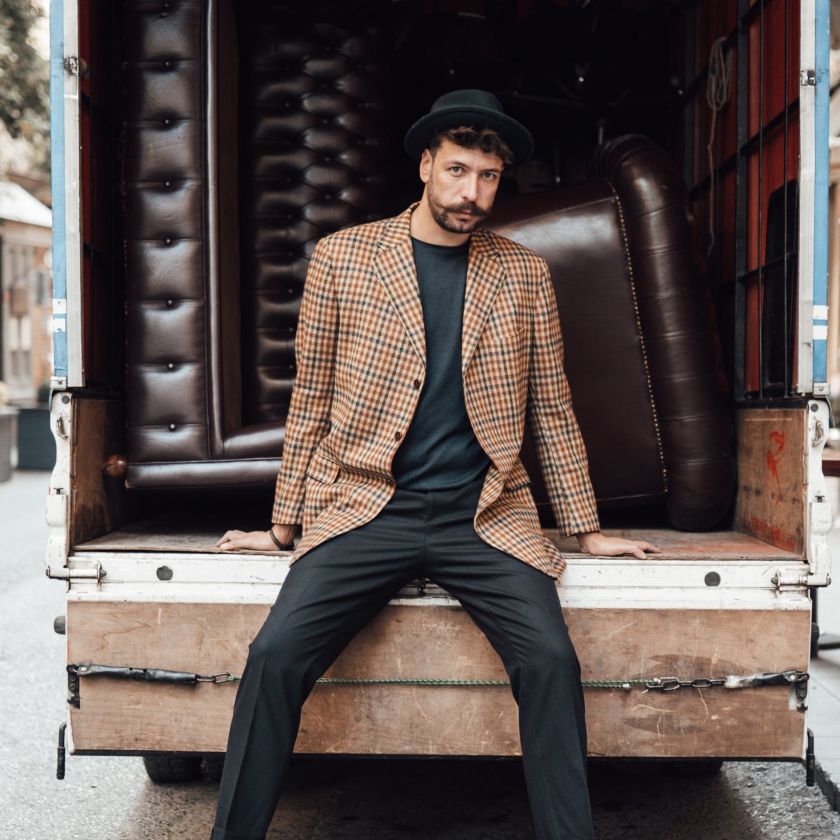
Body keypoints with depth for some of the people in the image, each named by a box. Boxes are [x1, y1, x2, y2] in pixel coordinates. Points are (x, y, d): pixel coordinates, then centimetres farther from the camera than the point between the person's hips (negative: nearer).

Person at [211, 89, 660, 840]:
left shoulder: (525, 276, 10)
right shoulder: (343, 256, 6)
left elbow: (552, 414, 14)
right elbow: (311, 403, 9)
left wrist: (588, 531, 13)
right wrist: (285, 526, 9)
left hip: (484, 517, 1)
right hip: (366, 509, 0)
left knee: (551, 659, -22)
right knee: (276, 655, -20)